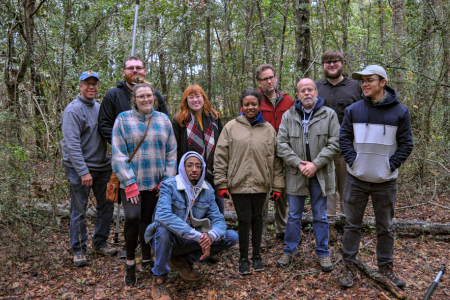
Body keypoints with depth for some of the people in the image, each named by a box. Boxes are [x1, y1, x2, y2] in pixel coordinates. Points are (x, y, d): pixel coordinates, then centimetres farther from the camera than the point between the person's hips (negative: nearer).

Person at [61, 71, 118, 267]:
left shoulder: (99, 107, 11)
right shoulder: (73, 110, -12)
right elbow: (72, 144, -18)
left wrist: (110, 160, 7)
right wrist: (83, 171, -21)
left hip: (102, 166, 7)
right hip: (80, 168, -7)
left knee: (106, 205, 11)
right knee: (79, 210, 2)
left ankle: (100, 243, 26)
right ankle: (79, 250, 15)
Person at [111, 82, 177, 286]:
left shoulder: (163, 120, 7)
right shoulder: (123, 119, -1)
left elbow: (171, 152, 8)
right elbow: (118, 154, -5)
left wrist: (167, 180, 0)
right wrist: (129, 183, -12)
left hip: (155, 183, 3)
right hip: (131, 182, -3)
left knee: (147, 219, 10)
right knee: (133, 216, -19)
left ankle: (147, 260, 26)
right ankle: (130, 263, 1)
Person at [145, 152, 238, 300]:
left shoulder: (207, 189, -2)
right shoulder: (169, 186, -18)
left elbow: (218, 219, -5)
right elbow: (163, 215, -36)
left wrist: (210, 236, -30)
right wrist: (197, 235, -40)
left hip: (191, 242, 5)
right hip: (168, 239, -5)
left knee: (231, 237, -9)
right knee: (164, 228, -39)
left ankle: (184, 261, 5)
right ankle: (158, 280, -15)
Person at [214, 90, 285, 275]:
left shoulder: (268, 129, 7)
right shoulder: (231, 127, 1)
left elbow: (276, 160, 8)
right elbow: (220, 157, 0)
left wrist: (277, 186, 5)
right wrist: (221, 183, -5)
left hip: (260, 183, 2)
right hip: (239, 183, -2)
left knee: (257, 218, 12)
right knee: (244, 220, 1)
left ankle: (257, 256, 28)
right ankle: (243, 258, 18)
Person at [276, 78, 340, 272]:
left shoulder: (329, 115, 0)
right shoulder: (288, 116, 3)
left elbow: (334, 144, -6)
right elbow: (281, 144, -3)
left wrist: (315, 164, -15)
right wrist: (298, 163, -14)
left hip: (320, 174, -1)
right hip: (295, 175, 1)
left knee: (320, 216, 11)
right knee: (294, 215, 11)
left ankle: (323, 253, 26)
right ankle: (290, 251, 26)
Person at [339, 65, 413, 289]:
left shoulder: (400, 112, -2)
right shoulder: (353, 110, 1)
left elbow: (406, 144, 1)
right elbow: (344, 138, 3)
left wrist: (391, 166, -8)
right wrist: (352, 161, -8)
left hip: (386, 181, 0)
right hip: (356, 179, 1)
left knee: (385, 227, 13)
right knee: (352, 224, 8)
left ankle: (386, 267, 29)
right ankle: (350, 267, 21)